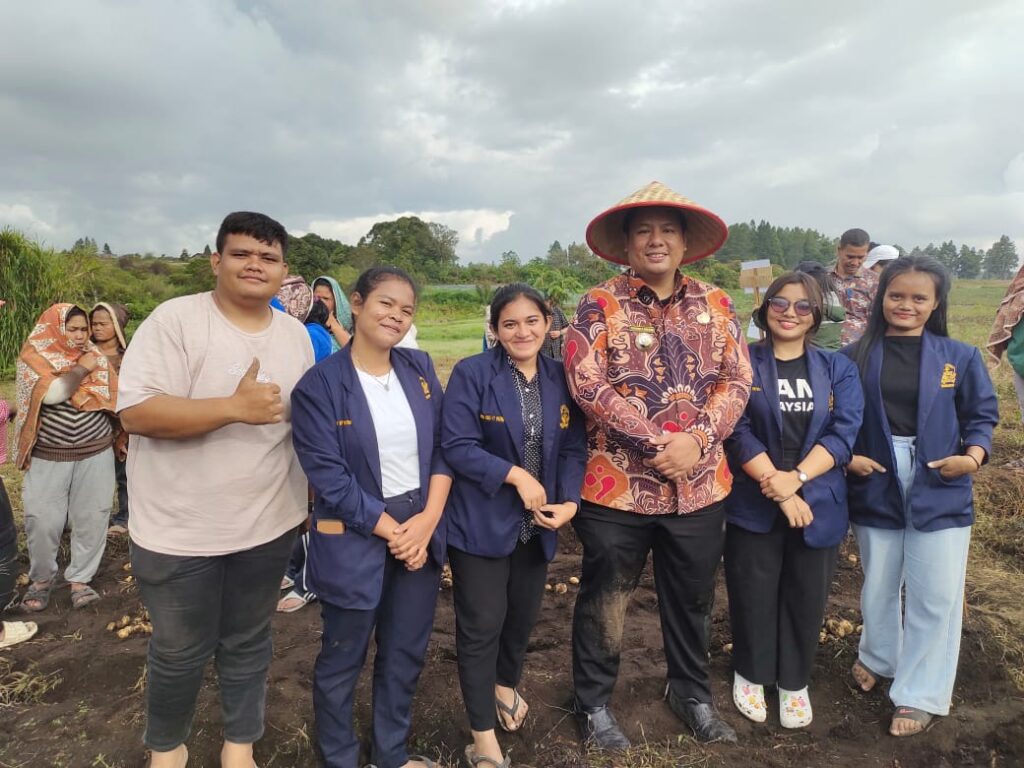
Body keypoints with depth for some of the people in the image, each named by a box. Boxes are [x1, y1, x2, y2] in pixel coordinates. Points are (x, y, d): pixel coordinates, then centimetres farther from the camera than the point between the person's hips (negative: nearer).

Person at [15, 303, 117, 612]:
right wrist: (81, 369, -11)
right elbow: (52, 393, -22)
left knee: (91, 519, 4)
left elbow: (113, 397, 6)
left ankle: (79, 579, 17)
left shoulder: (95, 357, 5)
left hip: (96, 454, 2)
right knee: (42, 521, 2)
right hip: (47, 458, -2)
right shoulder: (32, 358, -5)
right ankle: (41, 578, 25)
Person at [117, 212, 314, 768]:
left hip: (269, 525, 4)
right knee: (181, 652, 14)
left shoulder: (296, 335, 4)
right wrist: (235, 407, -30)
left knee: (248, 643, 19)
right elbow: (135, 411, -22)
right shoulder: (175, 320, -14)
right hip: (179, 530, -3)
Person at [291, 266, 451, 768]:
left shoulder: (420, 369, 2)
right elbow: (328, 476, -16)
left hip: (421, 531, 5)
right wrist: (391, 530, -15)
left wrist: (427, 519, -11)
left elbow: (443, 446, 1)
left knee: (406, 654, 19)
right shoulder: (320, 383, -12)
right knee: (342, 660, 15)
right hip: (355, 541, -4)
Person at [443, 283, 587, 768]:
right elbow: (456, 446, -18)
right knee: (482, 624, 3)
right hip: (482, 522, -5)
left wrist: (569, 502, -13)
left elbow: (574, 448, 1)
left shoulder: (560, 379, 2)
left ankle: (506, 685, 51)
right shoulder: (472, 373, -13)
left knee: (524, 615, 21)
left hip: (536, 524, 5)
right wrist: (516, 475, -22)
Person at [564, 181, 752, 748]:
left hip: (700, 486, 4)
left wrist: (698, 439, -16)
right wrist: (658, 443, -20)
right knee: (604, 602, 12)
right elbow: (587, 384, -16)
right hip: (617, 486, -3)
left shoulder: (716, 304, 6)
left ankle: (692, 695, 44)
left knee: (692, 600, 20)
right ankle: (593, 704, 34)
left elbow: (737, 382, 1)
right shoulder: (600, 305, -6)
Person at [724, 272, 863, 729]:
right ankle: (750, 674, 32)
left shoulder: (838, 369, 5)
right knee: (753, 595, 9)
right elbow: (737, 433, -11)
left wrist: (796, 478, -19)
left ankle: (794, 681, 33)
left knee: (806, 597, 13)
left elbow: (843, 433, -6)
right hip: (753, 505, -2)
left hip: (818, 503, 2)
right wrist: (778, 490, -17)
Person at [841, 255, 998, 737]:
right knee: (878, 586, 18)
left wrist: (973, 455, -13)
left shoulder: (959, 357, -2)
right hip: (876, 489, 1)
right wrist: (847, 457, -12)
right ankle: (878, 658, 44)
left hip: (940, 493, 0)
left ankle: (920, 694, 24)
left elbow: (982, 416, 4)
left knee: (935, 596, 6)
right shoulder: (857, 357, -4)